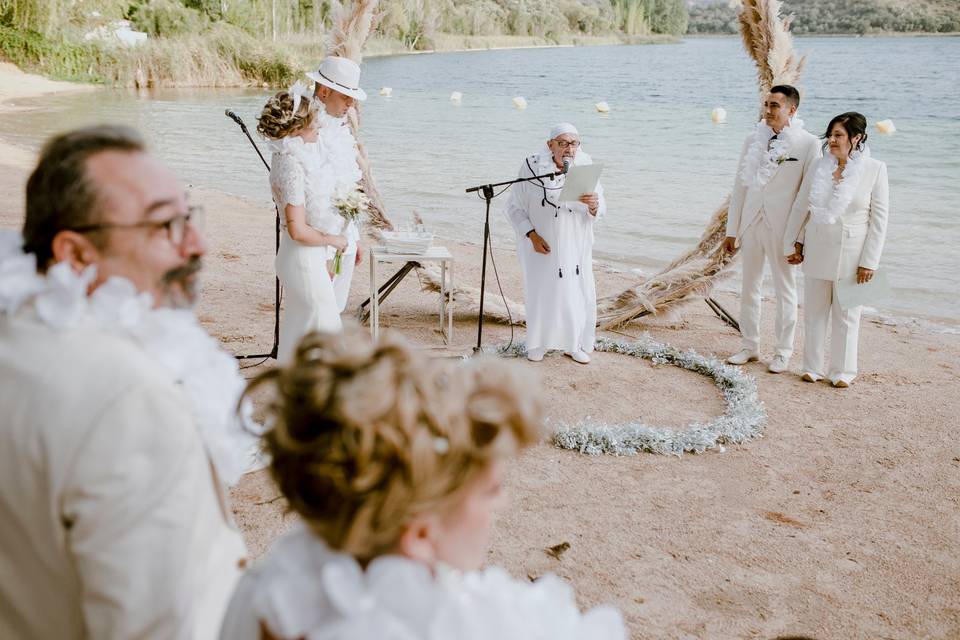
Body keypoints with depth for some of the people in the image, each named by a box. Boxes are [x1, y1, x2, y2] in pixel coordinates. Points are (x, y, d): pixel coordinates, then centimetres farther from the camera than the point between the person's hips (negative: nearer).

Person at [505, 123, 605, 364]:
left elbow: (600, 208, -4)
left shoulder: (585, 166, -8)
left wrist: (594, 205, -28)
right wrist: (532, 235, -17)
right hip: (541, 246, -2)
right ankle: (537, 344, 28)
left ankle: (575, 344, 23)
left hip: (575, 247, 2)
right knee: (540, 293, 7)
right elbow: (515, 208, -6)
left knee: (579, 294, 4)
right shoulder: (532, 168, -14)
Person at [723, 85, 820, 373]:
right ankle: (750, 346, 25)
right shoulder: (753, 140, 6)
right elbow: (740, 185, 10)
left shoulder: (808, 143, -7)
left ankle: (783, 352, 18)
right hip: (751, 223, 5)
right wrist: (731, 230, 9)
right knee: (749, 287, 12)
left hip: (782, 227, -4)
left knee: (785, 290, 6)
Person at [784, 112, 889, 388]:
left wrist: (869, 262, -10)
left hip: (850, 254, -3)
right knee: (814, 311, 10)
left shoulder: (875, 170, -8)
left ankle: (842, 371, 19)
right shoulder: (820, 166, 3)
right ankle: (812, 367, 22)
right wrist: (794, 243, 13)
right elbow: (801, 207, 12)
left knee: (846, 315, 7)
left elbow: (879, 219, -7)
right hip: (817, 249, 4)